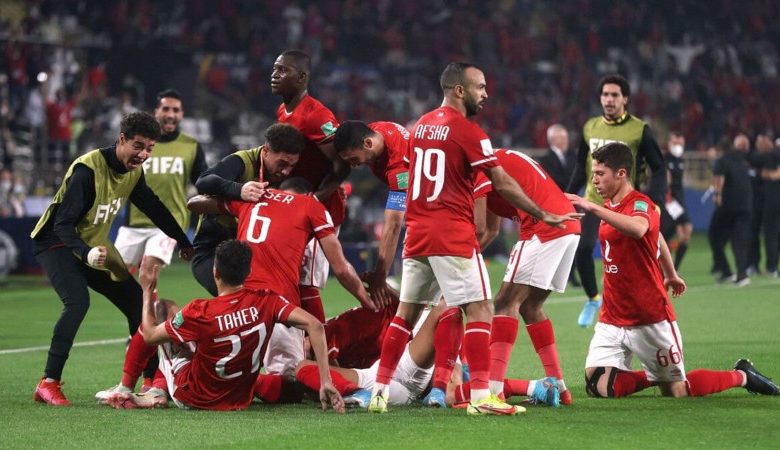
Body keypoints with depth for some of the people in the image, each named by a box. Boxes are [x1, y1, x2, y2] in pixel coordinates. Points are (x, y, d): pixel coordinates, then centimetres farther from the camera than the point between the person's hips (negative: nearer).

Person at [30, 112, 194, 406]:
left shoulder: (134, 171, -4)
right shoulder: (88, 169, -28)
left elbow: (154, 209, 14)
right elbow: (63, 224, -31)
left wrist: (184, 243, 20)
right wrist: (88, 253, -48)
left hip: (94, 246, 8)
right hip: (57, 243, -8)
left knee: (136, 301, 2)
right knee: (78, 302, -29)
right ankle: (48, 384, -24)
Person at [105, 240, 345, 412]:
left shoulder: (198, 312, -26)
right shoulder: (266, 302, -19)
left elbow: (149, 335, -11)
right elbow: (314, 325, -26)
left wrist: (148, 289, 3)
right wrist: (325, 382, -24)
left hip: (192, 398, -3)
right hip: (240, 400, 3)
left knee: (165, 308, 12)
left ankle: (157, 394, 14)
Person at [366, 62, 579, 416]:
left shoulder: (421, 125, 13)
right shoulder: (468, 131, -9)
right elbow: (502, 184, -9)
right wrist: (543, 215, -1)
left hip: (417, 233, 7)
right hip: (453, 236, -7)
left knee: (406, 312, 12)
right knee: (478, 310, -4)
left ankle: (380, 390, 11)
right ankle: (480, 396, -10)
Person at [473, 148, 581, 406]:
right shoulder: (502, 161, 26)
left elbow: (478, 230, -8)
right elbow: (492, 231, 30)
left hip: (544, 229, -9)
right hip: (571, 228, 9)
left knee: (507, 303, -7)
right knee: (530, 307, 17)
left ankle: (494, 388, -16)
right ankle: (558, 387, 17)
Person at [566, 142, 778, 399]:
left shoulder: (640, 204, -15)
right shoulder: (610, 207, 10)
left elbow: (638, 228, -42)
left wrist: (592, 207, -46)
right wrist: (671, 275, 40)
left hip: (651, 320, -7)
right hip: (612, 319, 7)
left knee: (677, 393, 2)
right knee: (599, 388, -10)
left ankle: (742, 376, 26)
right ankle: (657, 375, 16)